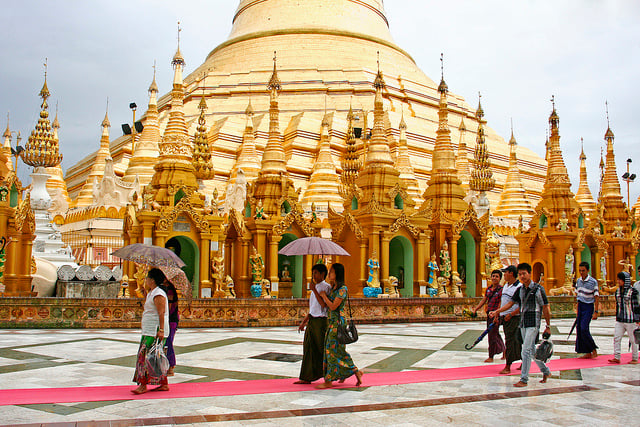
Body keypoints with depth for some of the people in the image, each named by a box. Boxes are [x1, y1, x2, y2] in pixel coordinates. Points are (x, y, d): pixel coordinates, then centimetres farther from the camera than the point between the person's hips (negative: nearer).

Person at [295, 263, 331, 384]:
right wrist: (303, 322, 20)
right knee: (309, 348, 6)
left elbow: (324, 304, -22)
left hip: (321, 321, -8)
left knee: (323, 349, 0)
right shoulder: (315, 287, 17)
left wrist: (314, 291, -20)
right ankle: (307, 377, 9)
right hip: (312, 320, 8)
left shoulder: (326, 287, -9)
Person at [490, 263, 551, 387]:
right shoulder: (520, 290, 9)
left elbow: (546, 308, -5)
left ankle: (524, 379, -4)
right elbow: (511, 303, 12)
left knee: (526, 351, -10)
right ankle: (546, 371, 32)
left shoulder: (538, 289, -8)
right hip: (523, 324, 7)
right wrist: (497, 311, 1)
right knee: (532, 350, 14)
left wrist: (548, 326, -4)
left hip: (533, 324, -7)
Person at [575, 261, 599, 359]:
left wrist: (595, 312, -13)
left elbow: (596, 298, -9)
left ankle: (594, 350, 3)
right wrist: (577, 311, 16)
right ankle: (587, 353, 9)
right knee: (579, 329, 2)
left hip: (588, 307, -6)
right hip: (580, 306, 6)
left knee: (584, 329, -15)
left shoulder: (593, 282, -10)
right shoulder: (578, 281, 8)